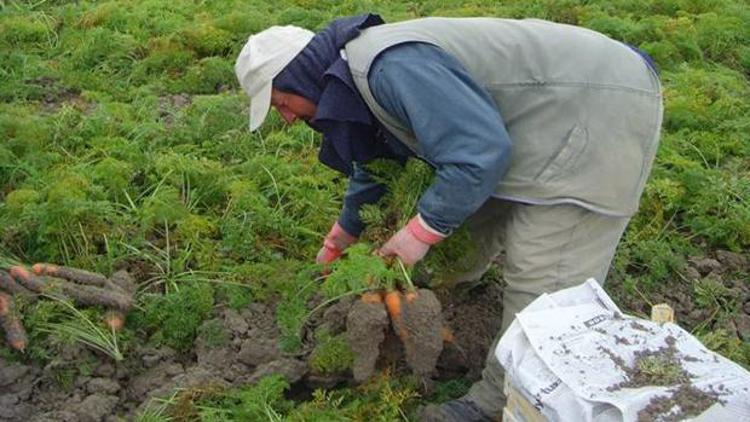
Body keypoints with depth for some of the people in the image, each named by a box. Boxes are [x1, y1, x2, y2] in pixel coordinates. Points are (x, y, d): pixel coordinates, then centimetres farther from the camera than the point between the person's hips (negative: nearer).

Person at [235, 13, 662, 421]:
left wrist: (421, 231, -15)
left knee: (540, 280, -9)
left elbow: (480, 152, -29)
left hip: (603, 108, -10)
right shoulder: (359, 74, 8)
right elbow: (374, 166, 24)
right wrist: (333, 248, 33)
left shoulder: (391, 66, -26)